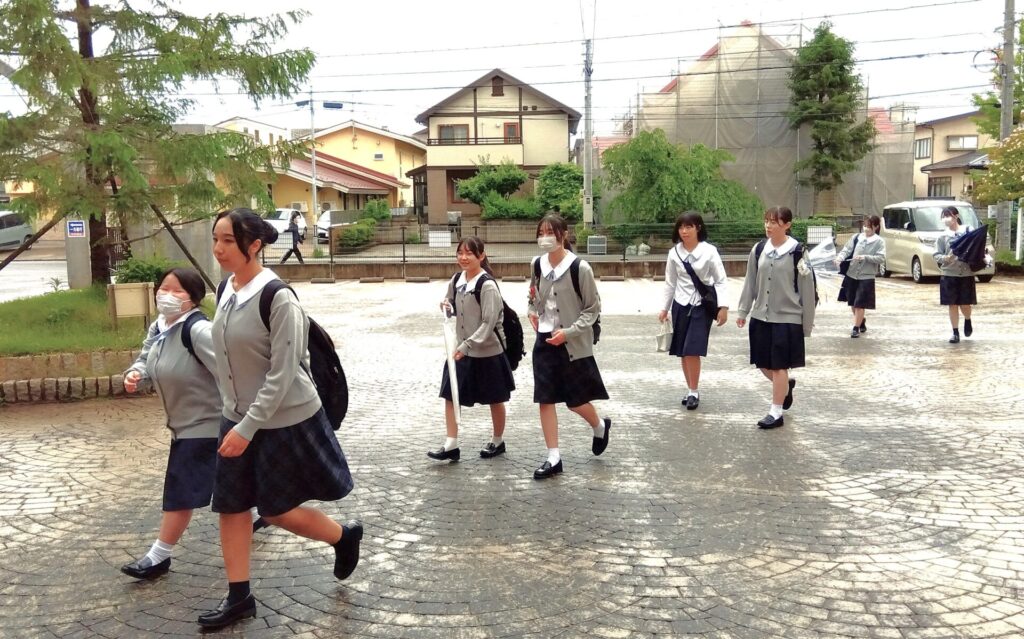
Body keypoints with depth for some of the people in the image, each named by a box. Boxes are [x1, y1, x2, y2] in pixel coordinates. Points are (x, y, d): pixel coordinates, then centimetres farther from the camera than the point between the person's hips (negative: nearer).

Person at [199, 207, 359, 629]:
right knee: (230, 507, 9)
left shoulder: (277, 298, -21)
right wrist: (234, 418, 15)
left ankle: (344, 536, 32)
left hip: (284, 420, -7)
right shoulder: (226, 291, 2)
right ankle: (239, 597, 24)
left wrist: (248, 428, -22)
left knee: (277, 510, 5)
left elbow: (282, 373, -21)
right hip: (237, 418, 7)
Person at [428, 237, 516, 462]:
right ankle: (451, 445, 8)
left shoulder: (487, 285, -18)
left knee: (495, 399, 11)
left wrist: (466, 345, -25)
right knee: (450, 395, 2)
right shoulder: (456, 280, 3)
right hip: (461, 349, 6)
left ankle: (497, 441, 29)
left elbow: (489, 323, -21)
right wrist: (447, 307, -5)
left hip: (487, 351, -6)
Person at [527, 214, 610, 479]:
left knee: (576, 400, 5)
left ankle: (600, 426, 38)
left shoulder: (579, 268, -15)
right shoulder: (537, 264, 1)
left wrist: (568, 331, -18)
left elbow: (593, 309, -9)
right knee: (545, 399, 3)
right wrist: (532, 311, 5)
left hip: (573, 343, -5)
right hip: (544, 340, 5)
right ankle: (553, 458, 12)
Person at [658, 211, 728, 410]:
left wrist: (723, 307, -12)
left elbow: (720, 280, -4)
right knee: (682, 352, 7)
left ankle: (694, 392, 5)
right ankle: (690, 390, 21)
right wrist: (665, 308, 12)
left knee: (692, 351, -10)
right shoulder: (674, 253, 2)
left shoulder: (709, 251, -7)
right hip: (681, 305, 4)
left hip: (702, 305, -4)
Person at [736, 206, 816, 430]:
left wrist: (808, 323, -5)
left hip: (787, 318, -5)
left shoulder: (797, 252, -10)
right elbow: (750, 283, 11)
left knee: (779, 366, 1)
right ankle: (786, 386, 43)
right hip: (761, 316, 5)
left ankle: (776, 413, 13)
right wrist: (742, 311, 9)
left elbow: (807, 289, -6)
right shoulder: (758, 250, 3)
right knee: (764, 364, 13)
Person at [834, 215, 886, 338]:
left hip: (866, 276, -4)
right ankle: (862, 321, 37)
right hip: (851, 274, 4)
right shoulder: (857, 237, 4)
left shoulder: (879, 241, -4)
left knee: (860, 304, -4)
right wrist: (840, 258, -20)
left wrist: (865, 257, -22)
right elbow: (846, 250, 0)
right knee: (852, 303, 14)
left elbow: (881, 258, -12)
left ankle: (856, 328, 8)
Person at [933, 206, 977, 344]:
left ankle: (968, 321, 38)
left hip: (967, 273, 0)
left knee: (965, 303, 6)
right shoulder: (943, 236, 0)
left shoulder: (969, 230, -1)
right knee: (953, 304, 3)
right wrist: (945, 258, -20)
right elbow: (936, 255, 0)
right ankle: (955, 333, 13)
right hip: (949, 274, 1)